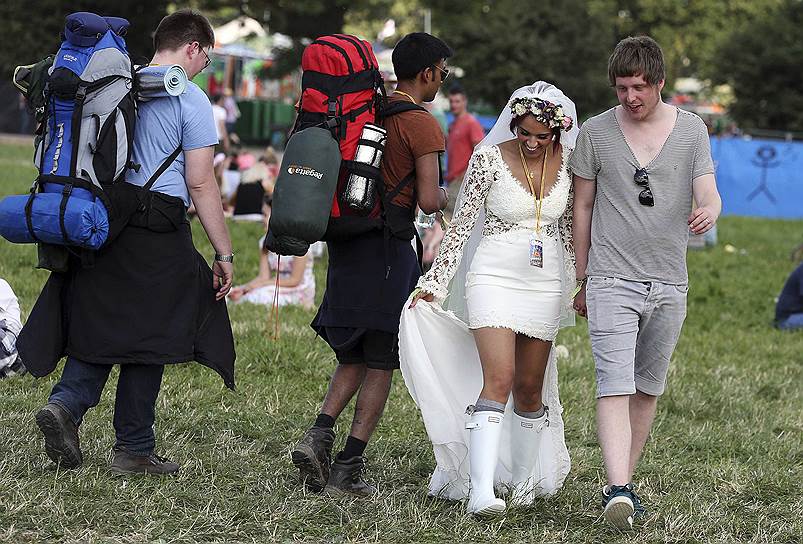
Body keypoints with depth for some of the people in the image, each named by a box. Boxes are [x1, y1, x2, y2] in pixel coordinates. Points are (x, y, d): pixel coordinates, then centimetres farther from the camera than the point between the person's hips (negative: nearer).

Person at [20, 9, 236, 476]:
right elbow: (201, 183, -9)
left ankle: (66, 403, -12)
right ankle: (134, 450, 8)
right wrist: (224, 253, -5)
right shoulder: (191, 100, -6)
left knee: (100, 327, 12)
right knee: (147, 337, 3)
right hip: (158, 231, -5)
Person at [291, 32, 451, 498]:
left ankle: (319, 436, -4)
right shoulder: (422, 124, -11)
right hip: (390, 249, -7)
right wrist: (447, 196, 5)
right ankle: (348, 469, -2)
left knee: (355, 356, 17)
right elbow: (429, 201, -17)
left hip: (346, 245, 7)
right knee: (381, 363, 1)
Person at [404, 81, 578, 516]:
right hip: (494, 279, -4)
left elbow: (573, 228, 14)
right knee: (498, 379, -18)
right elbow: (461, 223, -3)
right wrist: (435, 282, -4)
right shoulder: (490, 158, -8)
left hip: (545, 284, 4)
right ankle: (480, 491, -23)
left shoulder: (568, 162, 2)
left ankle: (524, 480, 25)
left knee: (530, 387, 9)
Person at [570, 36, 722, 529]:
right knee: (615, 385, -15)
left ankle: (624, 482, 21)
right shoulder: (596, 133, 1)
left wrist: (709, 211, -27)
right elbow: (582, 207, 8)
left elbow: (708, 194, -1)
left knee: (648, 389, 10)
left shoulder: (692, 130, 4)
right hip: (611, 280, -3)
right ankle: (619, 491, -24)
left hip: (669, 284, 3)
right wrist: (582, 279, 10)